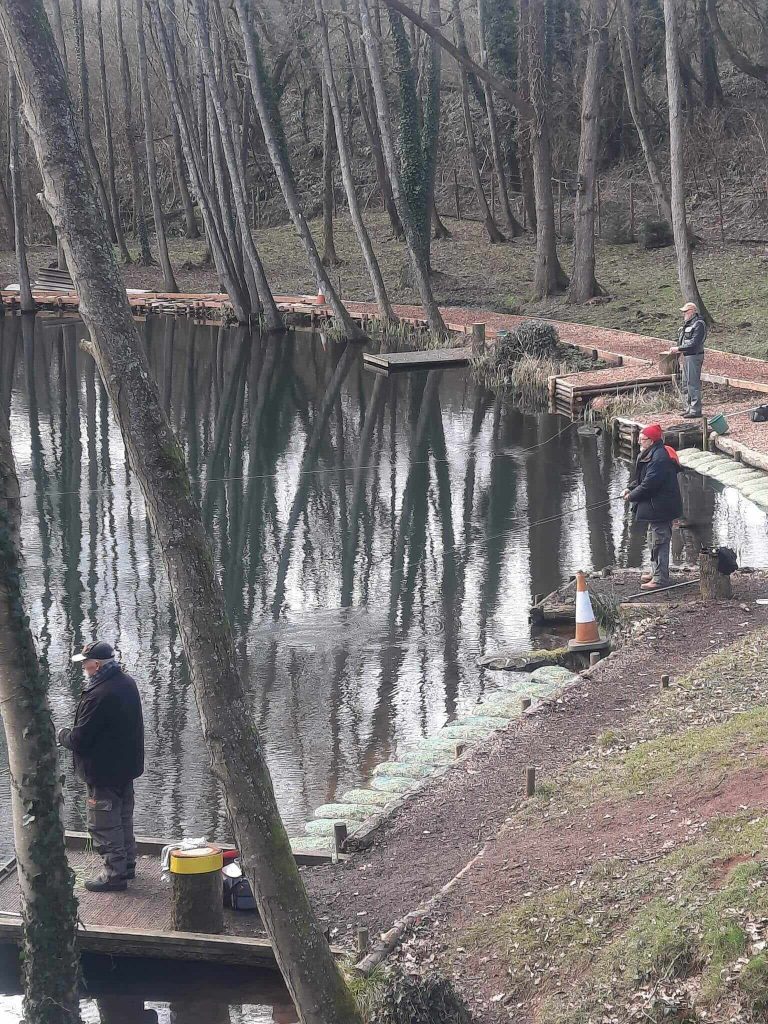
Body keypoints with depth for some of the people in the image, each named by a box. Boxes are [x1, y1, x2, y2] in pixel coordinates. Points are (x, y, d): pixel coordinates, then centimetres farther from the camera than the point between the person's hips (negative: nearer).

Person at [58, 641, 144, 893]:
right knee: (123, 819, 21)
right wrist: (72, 734, 15)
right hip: (126, 766, 9)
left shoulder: (98, 696, -29)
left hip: (104, 772, -9)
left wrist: (62, 735, -2)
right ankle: (127, 865, 33)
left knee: (104, 824, 2)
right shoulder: (127, 684, 2)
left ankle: (114, 874, 7)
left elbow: (79, 739, -24)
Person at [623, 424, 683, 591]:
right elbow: (642, 479, 19)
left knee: (659, 542, -7)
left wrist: (632, 496, -13)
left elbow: (649, 484, -24)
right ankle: (656, 572, 35)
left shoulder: (659, 459, -23)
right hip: (657, 507, 11)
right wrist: (630, 488, 3)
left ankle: (660, 579, -2)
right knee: (653, 540, 22)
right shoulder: (651, 455, 12)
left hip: (660, 508, -11)